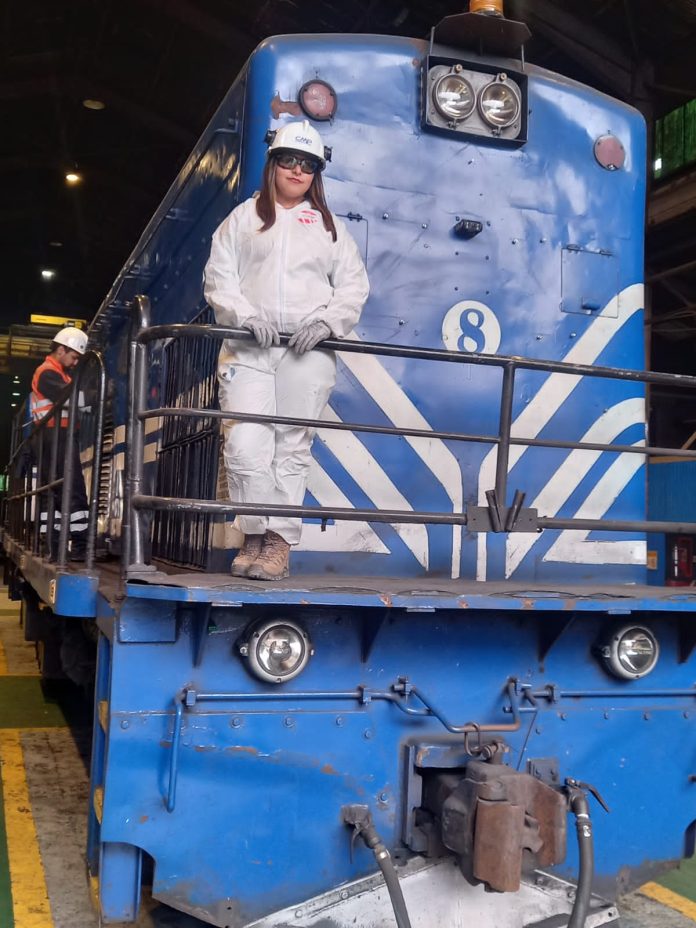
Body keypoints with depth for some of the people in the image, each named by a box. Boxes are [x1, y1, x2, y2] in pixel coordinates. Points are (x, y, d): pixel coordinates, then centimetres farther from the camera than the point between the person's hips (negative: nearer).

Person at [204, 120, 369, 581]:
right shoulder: (244, 217, 16)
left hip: (308, 352, 1)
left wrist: (327, 322, -6)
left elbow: (354, 284, 12)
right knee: (245, 445, -13)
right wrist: (247, 316, -10)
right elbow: (219, 278, 8)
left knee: (293, 447, -3)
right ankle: (257, 533, 2)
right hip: (249, 349, 0)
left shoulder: (330, 226, 19)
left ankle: (279, 542, 2)